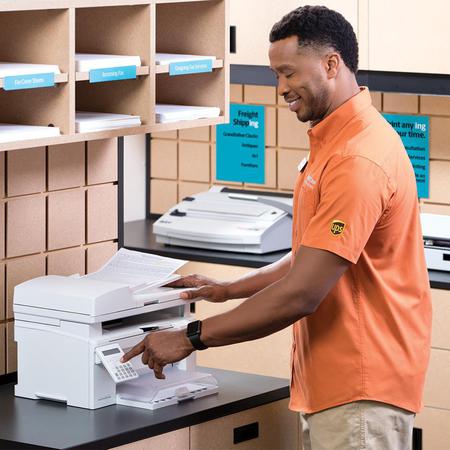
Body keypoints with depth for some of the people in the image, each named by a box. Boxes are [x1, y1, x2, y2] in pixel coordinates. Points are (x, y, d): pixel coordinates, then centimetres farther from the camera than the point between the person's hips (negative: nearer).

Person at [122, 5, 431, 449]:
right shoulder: (330, 142, 14)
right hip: (330, 383, 10)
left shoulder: (359, 161, -21)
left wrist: (191, 338, -18)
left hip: (361, 394, -10)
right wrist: (228, 290, 15)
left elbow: (300, 295, -23)